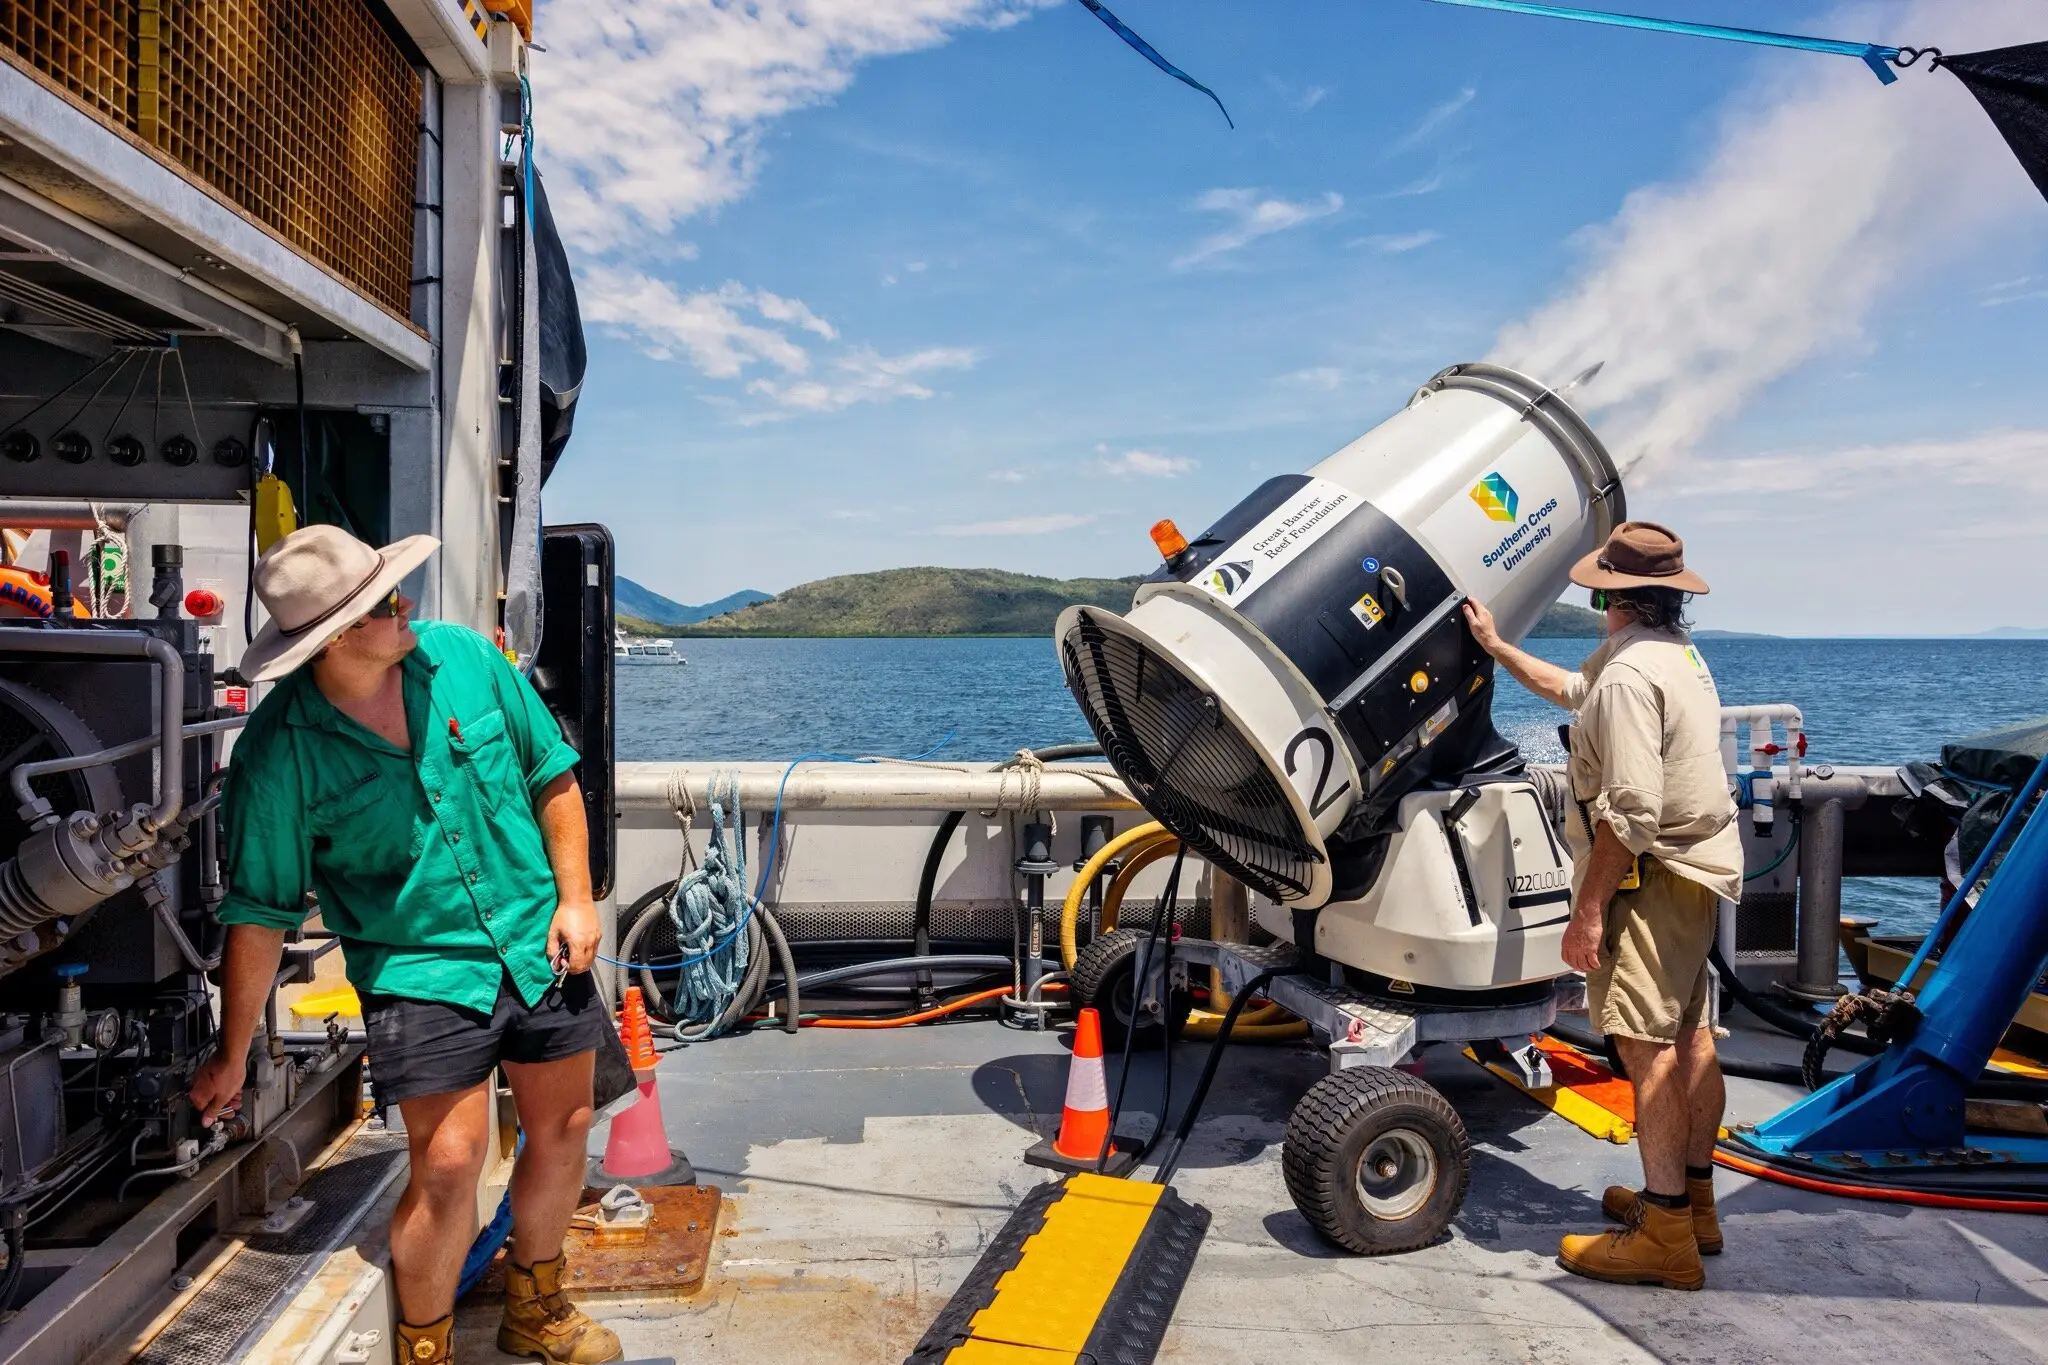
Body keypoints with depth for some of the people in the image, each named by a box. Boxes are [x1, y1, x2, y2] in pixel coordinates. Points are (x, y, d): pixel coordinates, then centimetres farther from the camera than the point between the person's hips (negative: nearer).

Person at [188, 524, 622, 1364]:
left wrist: (575, 898, -2)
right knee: (449, 1164, -9)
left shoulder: (463, 656, -6)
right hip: (418, 972, -4)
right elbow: (258, 916, -8)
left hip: (539, 946, 4)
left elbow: (553, 776, 5)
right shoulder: (279, 753, -15)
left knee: (562, 1127, 14)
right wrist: (231, 1057, -1)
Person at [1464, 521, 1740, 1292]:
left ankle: (1664, 1234, -6)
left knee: (1646, 1043, -9)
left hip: (1654, 879, -11)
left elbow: (1629, 813, -25)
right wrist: (1497, 647, 37)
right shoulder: (1678, 653, 14)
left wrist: (1588, 909, -21)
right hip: (1696, 870, 11)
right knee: (1690, 1036, 16)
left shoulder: (1629, 672, -20)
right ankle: (1694, 1199, 28)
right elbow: (1572, 690, 31)